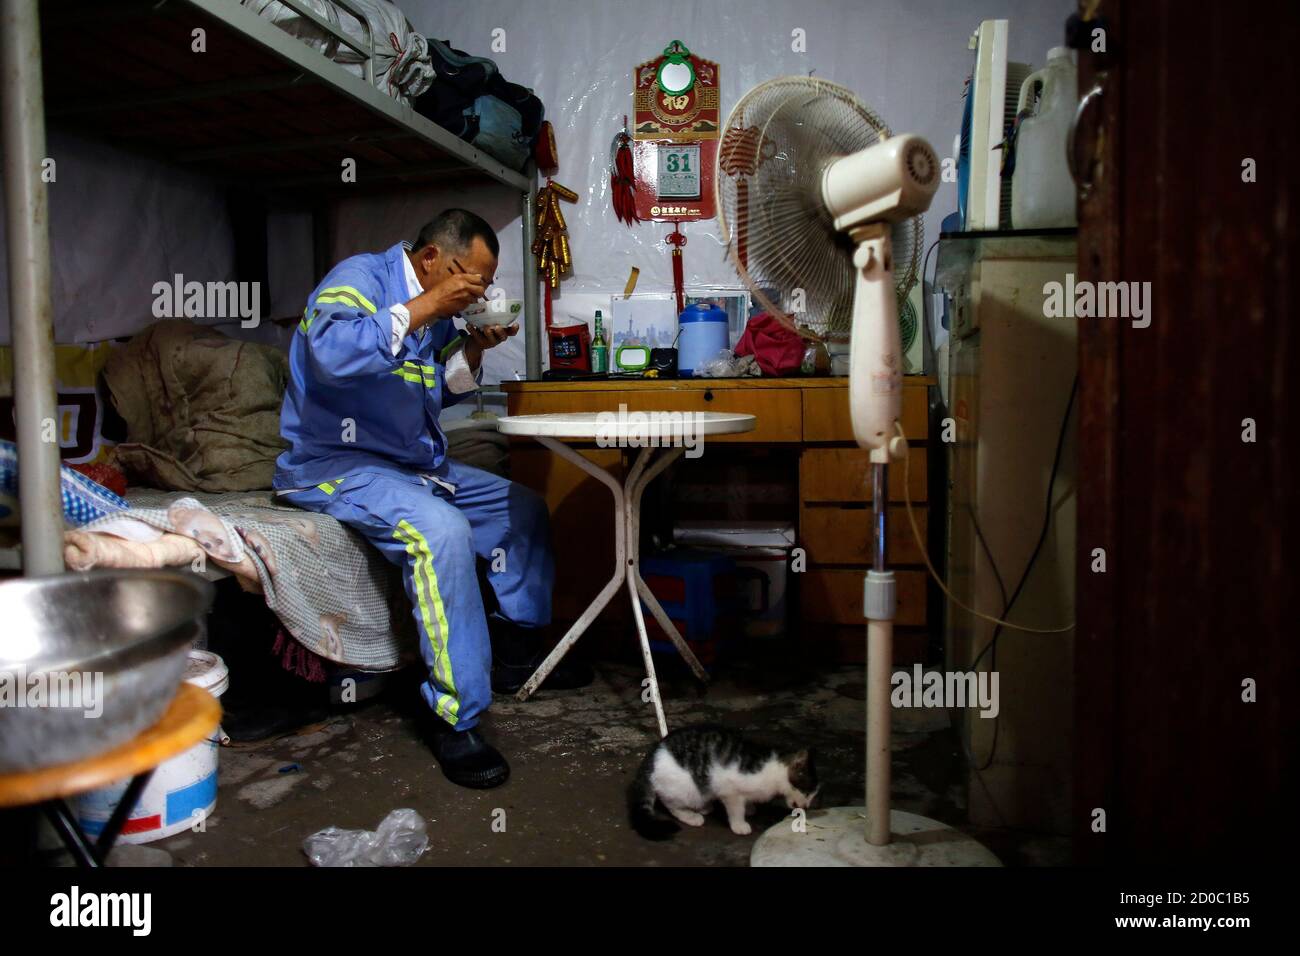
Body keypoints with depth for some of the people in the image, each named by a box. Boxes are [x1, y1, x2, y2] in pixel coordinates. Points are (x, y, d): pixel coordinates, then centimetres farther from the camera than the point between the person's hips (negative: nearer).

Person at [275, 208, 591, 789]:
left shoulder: (435, 310, 11)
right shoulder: (360, 277, -14)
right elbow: (334, 351, -35)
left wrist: (473, 348, 2)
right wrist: (422, 308, -29)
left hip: (415, 462, 10)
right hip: (336, 462, -9)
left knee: (522, 507, 9)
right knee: (441, 530, -35)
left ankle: (518, 654, 20)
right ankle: (455, 717, -26)